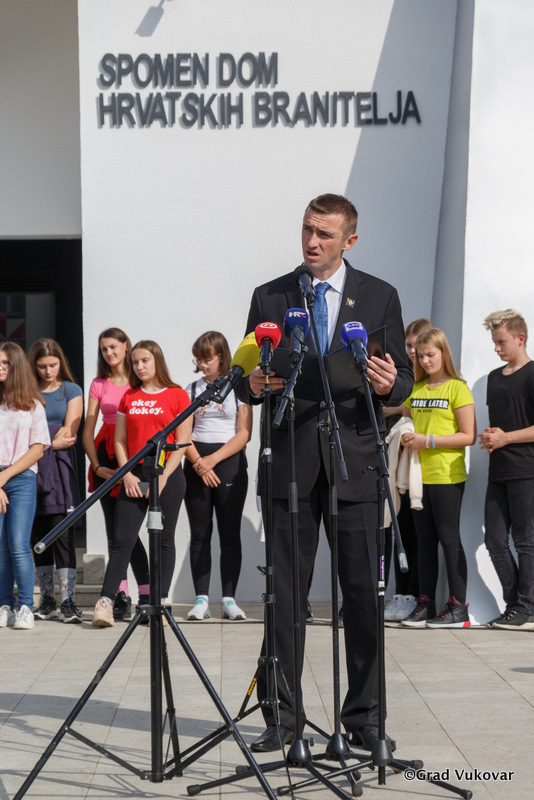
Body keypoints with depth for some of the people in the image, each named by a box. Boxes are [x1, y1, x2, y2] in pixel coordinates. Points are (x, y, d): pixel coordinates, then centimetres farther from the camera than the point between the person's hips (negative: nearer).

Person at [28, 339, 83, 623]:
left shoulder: (71, 390, 9)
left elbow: (68, 434, 2)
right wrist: (52, 441, -6)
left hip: (60, 466, -2)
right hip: (32, 469, 2)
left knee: (62, 534, -10)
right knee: (38, 536, 4)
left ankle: (67, 600, -10)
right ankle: (47, 600, 12)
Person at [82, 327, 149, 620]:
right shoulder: (99, 384, 13)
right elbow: (88, 430, 12)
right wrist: (97, 465, -1)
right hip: (106, 458, 4)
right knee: (114, 529, 6)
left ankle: (147, 596, -9)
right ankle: (121, 595, 12)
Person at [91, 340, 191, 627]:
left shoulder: (177, 396, 1)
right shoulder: (129, 397, 12)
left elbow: (181, 442, -3)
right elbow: (120, 440, 11)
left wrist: (163, 477, -11)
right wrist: (126, 474, -2)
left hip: (168, 475, -2)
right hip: (133, 476, 3)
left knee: (164, 540, 1)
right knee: (122, 538, -4)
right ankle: (105, 601, -7)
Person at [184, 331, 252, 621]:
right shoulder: (191, 390, 10)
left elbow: (244, 434, -4)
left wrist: (213, 459, -12)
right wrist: (199, 463, -10)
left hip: (230, 463, -2)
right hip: (196, 464, 2)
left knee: (230, 533, -2)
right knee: (200, 534, 1)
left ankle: (229, 599, 1)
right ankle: (201, 599, 2)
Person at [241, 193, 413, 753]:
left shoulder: (380, 297, 8)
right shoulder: (268, 298, 10)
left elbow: (404, 380, 8)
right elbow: (249, 379, 10)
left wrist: (389, 384, -16)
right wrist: (253, 384, -14)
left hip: (355, 460, 0)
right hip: (290, 461, 1)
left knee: (363, 592, 1)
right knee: (284, 595, 2)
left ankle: (364, 717, 11)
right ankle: (281, 715, 10)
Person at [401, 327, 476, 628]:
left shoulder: (457, 388, -6)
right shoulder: (415, 390, 13)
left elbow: (469, 436, -10)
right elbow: (408, 422, 23)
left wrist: (429, 441, -16)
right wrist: (407, 437, 0)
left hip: (447, 476, -6)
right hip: (419, 476, 6)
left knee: (449, 538, -4)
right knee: (425, 541, 9)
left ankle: (458, 607, 1)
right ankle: (426, 604, 13)